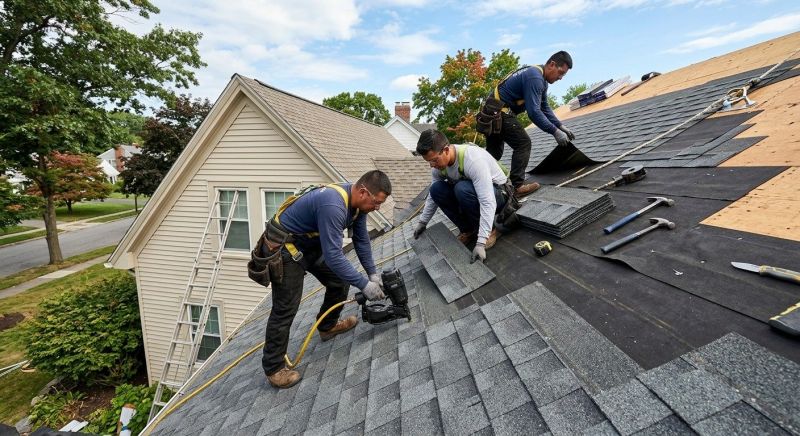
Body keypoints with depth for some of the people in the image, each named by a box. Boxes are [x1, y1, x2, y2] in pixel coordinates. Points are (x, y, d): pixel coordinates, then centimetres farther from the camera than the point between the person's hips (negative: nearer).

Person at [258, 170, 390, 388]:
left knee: (340, 284, 10)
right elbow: (333, 256, -35)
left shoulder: (357, 201, -6)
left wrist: (372, 273, 2)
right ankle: (273, 367, 15)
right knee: (286, 308, -5)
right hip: (284, 247, -9)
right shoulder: (333, 206, -35)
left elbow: (361, 239, 4)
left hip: (311, 243, 9)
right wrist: (364, 285, -26)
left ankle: (327, 327, 34)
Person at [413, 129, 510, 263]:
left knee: (462, 189, -36)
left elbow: (487, 202, -38)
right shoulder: (438, 165, -12)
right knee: (436, 189, -15)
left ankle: (489, 230, -11)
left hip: (497, 193, -6)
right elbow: (433, 196, 4)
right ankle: (468, 230, -3)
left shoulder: (472, 159, -34)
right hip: (470, 193, 7)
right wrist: (422, 222, 7)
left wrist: (480, 243, -42)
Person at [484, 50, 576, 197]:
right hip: (500, 112, -10)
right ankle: (517, 187, -9)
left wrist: (560, 126, 7)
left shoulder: (540, 78, 14)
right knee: (523, 144, -9)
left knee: (494, 152, 15)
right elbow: (534, 112, -25)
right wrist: (555, 132, -21)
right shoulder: (535, 78, -17)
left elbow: (544, 107, 16)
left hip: (492, 112, 10)